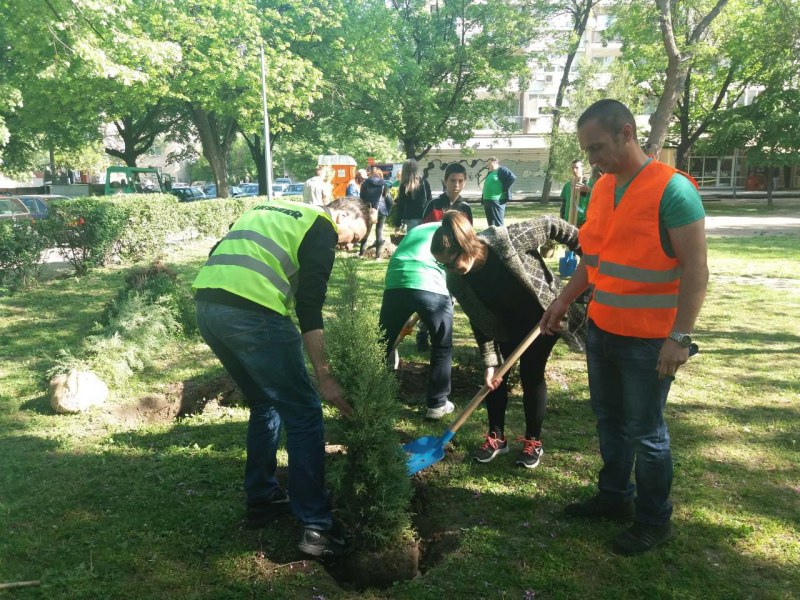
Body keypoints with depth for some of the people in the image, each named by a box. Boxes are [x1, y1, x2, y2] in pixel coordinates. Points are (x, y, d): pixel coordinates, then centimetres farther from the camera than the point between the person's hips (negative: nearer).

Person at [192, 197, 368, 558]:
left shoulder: (273, 211, 29)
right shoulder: (321, 226, 5)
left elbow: (224, 258, 24)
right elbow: (309, 308, -5)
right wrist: (324, 377, -3)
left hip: (206, 305, 8)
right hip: (251, 312, -8)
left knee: (265, 404, 24)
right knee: (304, 413, 2)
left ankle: (262, 500, 31)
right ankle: (317, 527, 4)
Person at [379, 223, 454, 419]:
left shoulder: (416, 230, 37)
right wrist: (451, 298, 33)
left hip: (395, 284, 4)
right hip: (431, 286, -3)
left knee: (384, 344, 16)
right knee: (443, 347, 16)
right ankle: (437, 404, 19)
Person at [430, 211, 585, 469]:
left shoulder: (508, 241, -37)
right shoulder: (457, 282, -23)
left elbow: (551, 226, -23)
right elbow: (480, 323, -13)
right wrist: (490, 362, -16)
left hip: (544, 313, -4)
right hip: (507, 323, 4)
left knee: (531, 374, -2)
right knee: (495, 374, 1)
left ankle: (533, 441, 15)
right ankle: (496, 437, 20)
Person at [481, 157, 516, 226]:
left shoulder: (501, 170, -4)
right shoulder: (489, 173, 22)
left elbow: (512, 178, -17)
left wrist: (504, 189, -15)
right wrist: (483, 198, 15)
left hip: (497, 201, -9)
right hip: (487, 201, 9)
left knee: (498, 223, -8)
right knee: (491, 223, 13)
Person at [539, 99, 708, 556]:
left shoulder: (672, 189, -17)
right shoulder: (603, 188, 7)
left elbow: (696, 269, -19)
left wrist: (680, 337, -23)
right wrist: (564, 299, 13)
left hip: (648, 340, -7)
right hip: (602, 329, 7)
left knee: (645, 433, 5)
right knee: (609, 420, 19)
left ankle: (655, 520, 24)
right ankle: (615, 496, 37)